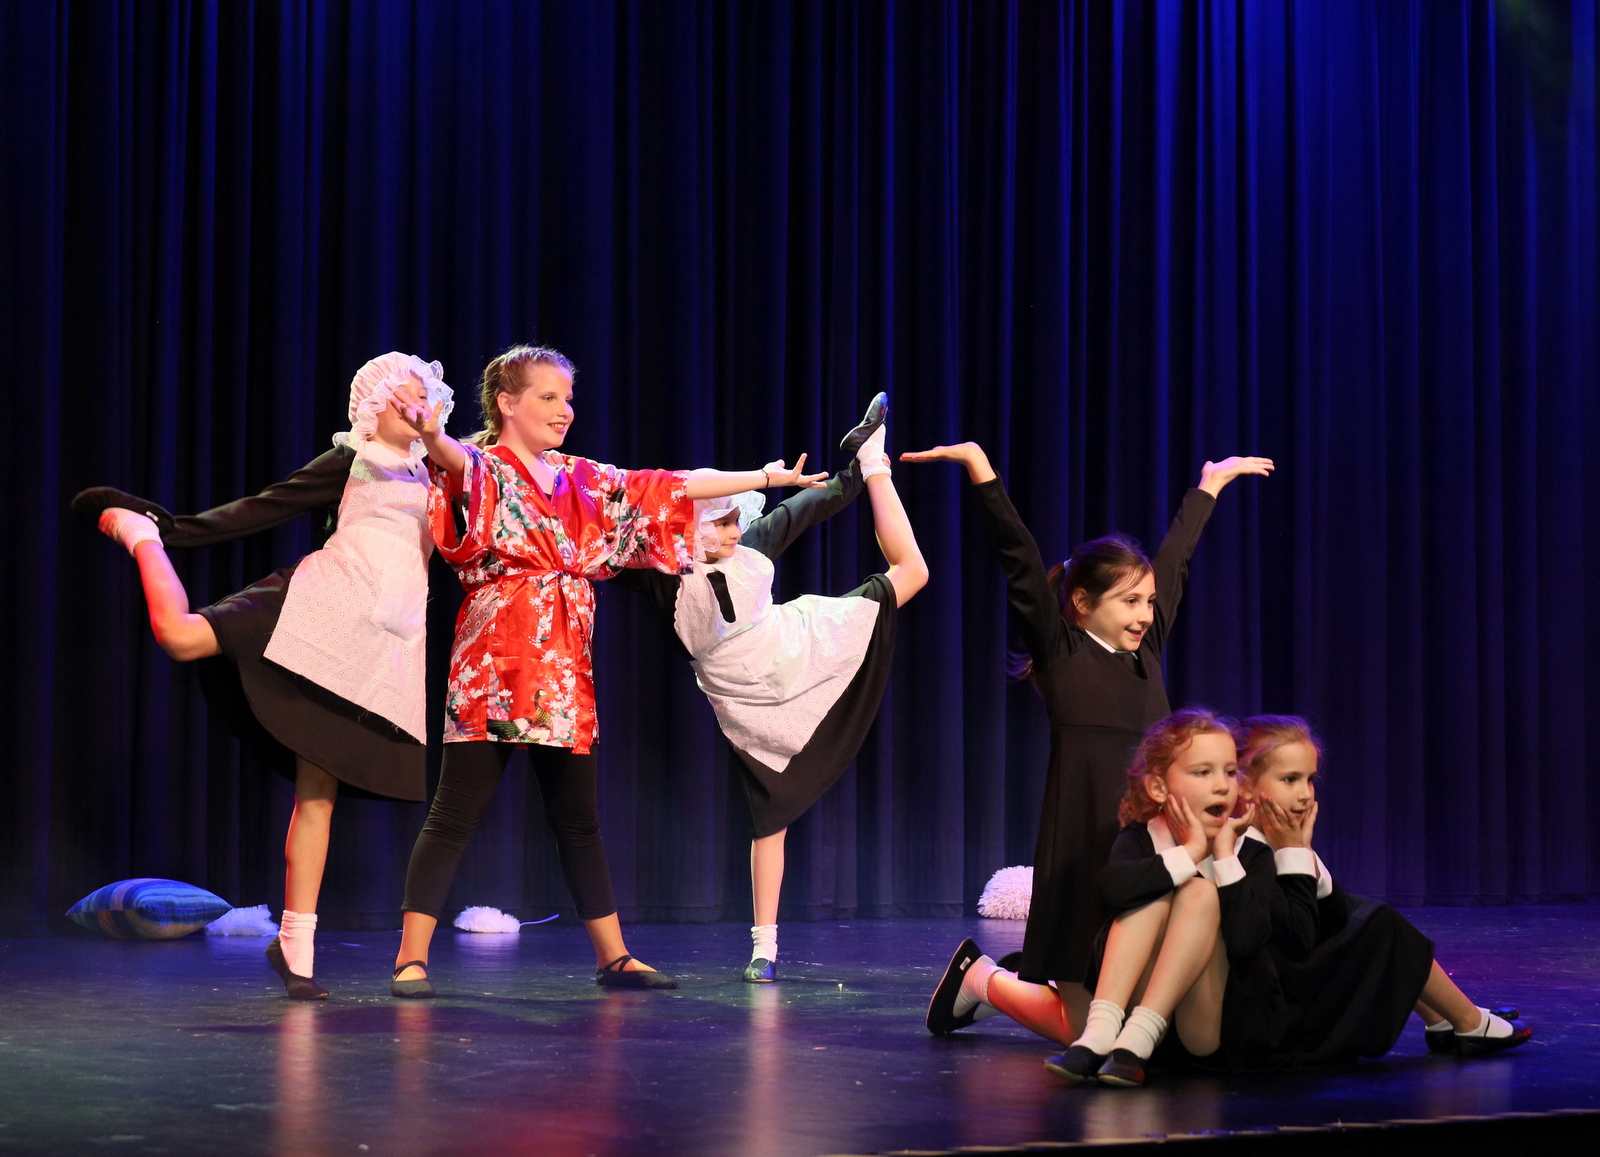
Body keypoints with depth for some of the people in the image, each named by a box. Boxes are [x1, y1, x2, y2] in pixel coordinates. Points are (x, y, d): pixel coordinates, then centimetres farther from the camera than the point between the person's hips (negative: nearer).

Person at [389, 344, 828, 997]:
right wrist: (432, 439, -51)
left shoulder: (586, 481, 15)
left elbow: (674, 489, 18)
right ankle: (411, 960, -3)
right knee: (456, 814, -6)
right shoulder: (484, 470, -2)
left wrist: (765, 477, 18)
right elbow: (459, 461, -26)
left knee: (578, 818, 12)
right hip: (494, 663, -6)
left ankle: (613, 957, 19)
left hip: (563, 668, 6)